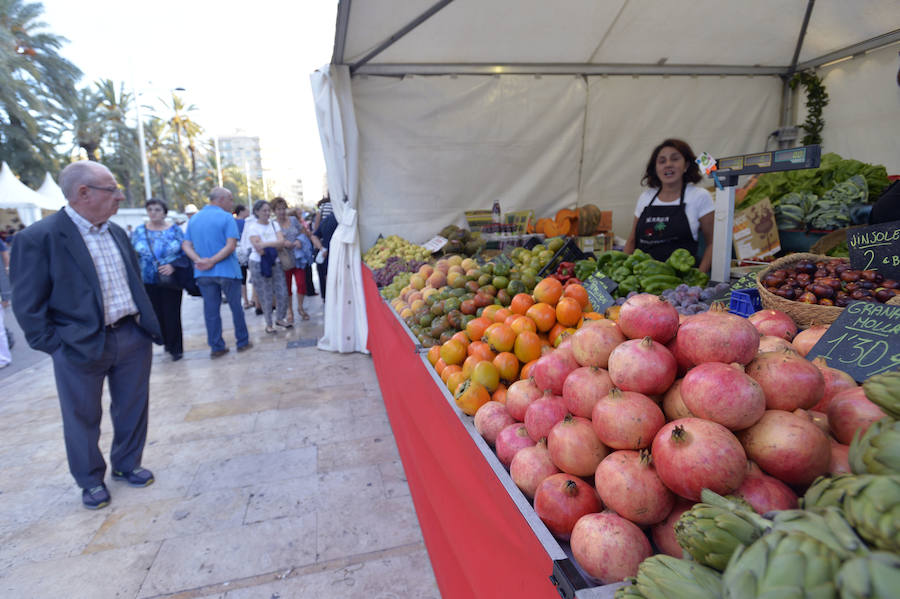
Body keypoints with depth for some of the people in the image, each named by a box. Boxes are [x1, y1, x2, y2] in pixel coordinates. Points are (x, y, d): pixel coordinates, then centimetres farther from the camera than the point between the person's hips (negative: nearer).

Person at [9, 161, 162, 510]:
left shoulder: (117, 232, 7)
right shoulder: (38, 238, -14)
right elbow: (28, 305, -11)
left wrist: (146, 324, 9)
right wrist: (55, 347, -12)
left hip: (132, 337, 5)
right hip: (80, 348, -5)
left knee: (133, 410, 17)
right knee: (83, 420, 13)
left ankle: (127, 465, 38)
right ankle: (91, 481, 33)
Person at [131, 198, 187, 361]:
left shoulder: (175, 230, 2)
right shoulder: (139, 231, 8)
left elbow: (185, 253, -1)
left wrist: (174, 266, -17)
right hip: (148, 282, 2)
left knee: (172, 314, -3)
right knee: (157, 314, 5)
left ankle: (176, 348, 10)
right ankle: (167, 342, 24)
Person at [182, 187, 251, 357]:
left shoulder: (194, 219, 11)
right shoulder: (226, 218, -8)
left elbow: (186, 245, 3)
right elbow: (231, 245, -19)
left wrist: (199, 260, -11)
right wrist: (212, 261, -17)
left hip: (203, 274, 5)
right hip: (227, 271, -5)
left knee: (211, 310, 8)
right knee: (236, 307, 8)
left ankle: (216, 347, 13)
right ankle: (243, 342, 17)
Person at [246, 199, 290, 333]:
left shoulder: (274, 224, 7)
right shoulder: (252, 227, -6)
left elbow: (281, 242, -7)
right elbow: (258, 248, -16)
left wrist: (265, 245, -18)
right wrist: (274, 247, -11)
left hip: (275, 263, 4)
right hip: (259, 264, -4)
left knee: (282, 293, 2)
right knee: (266, 296, 1)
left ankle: (279, 319, 24)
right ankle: (268, 324, 17)